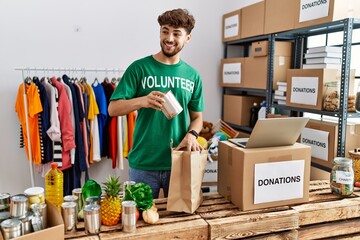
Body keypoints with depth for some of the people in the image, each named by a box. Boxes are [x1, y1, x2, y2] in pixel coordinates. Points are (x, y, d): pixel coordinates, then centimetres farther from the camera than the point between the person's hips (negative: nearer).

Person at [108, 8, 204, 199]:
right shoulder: (139, 68, -5)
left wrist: (191, 134, -10)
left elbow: (197, 116, 11)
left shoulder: (192, 75, 6)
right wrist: (142, 101, -27)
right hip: (143, 164, -2)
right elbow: (113, 109, -9)